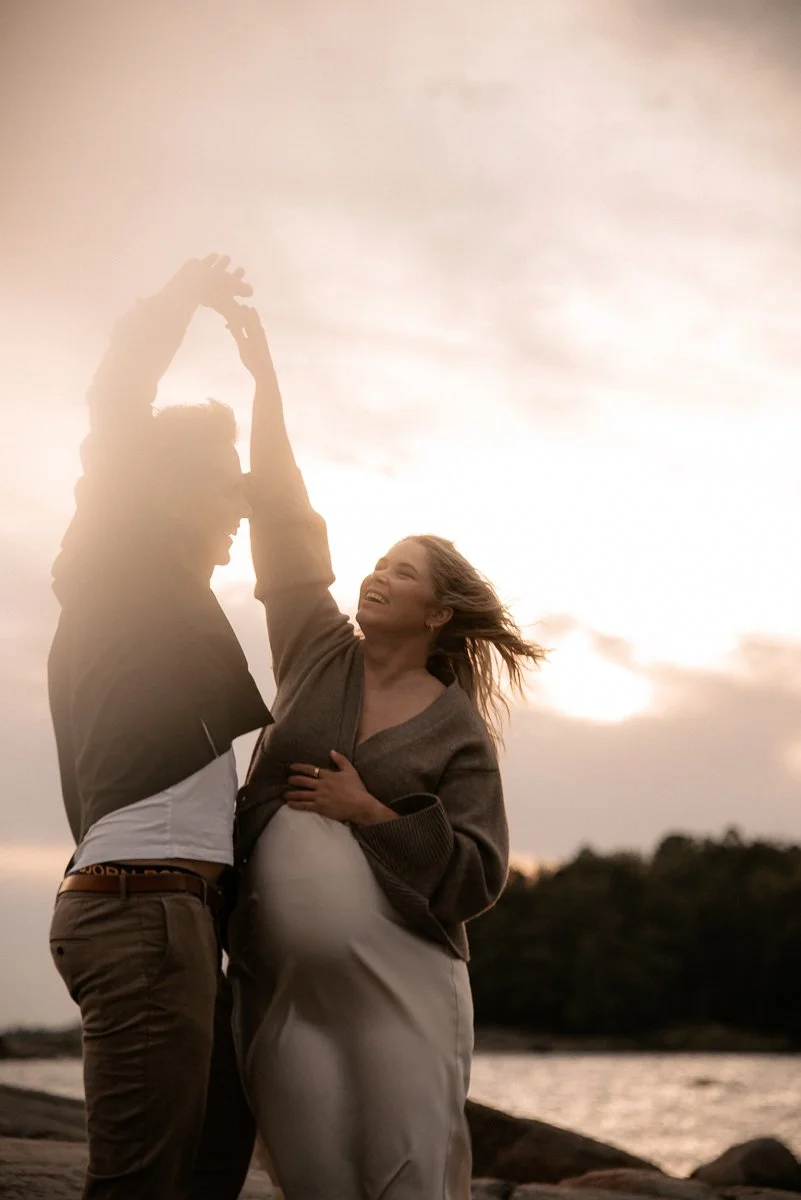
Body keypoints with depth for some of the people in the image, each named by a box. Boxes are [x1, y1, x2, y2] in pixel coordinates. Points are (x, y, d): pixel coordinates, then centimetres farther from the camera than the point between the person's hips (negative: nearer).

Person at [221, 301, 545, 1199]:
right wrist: (265, 377, 6)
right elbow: (283, 521, 7)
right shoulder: (319, 655, 10)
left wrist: (369, 812, -11)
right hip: (281, 989, 3)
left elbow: (477, 875, -4)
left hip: (398, 989, -3)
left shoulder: (459, 728, 2)